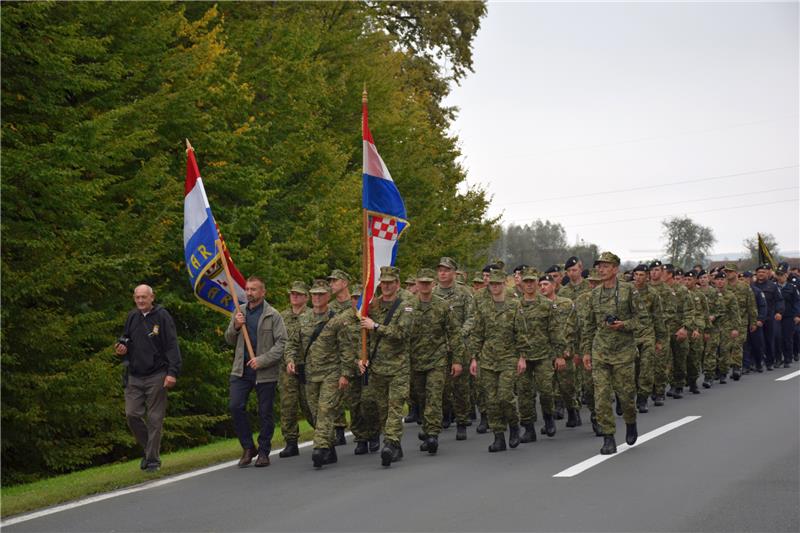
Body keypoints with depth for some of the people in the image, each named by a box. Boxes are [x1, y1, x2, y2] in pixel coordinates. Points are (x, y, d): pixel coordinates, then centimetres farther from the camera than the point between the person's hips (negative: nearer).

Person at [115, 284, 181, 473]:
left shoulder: (162, 316, -4)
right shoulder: (132, 317, 12)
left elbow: (172, 346, -8)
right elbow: (126, 341, 25)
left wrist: (172, 372, -17)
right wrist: (121, 348, 1)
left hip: (156, 376, -5)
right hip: (134, 376, 5)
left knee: (155, 418, -1)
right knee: (132, 414, -2)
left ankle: (153, 459, 7)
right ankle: (148, 449, 18)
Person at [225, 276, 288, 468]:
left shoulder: (273, 315, -3)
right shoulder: (239, 312, 11)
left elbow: (282, 343, -9)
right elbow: (229, 340, 17)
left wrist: (262, 360, -18)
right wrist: (235, 327, -4)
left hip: (265, 371, -3)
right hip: (241, 369, 4)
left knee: (265, 413, 3)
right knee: (236, 407, -7)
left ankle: (263, 452, 15)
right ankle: (248, 447, 7)